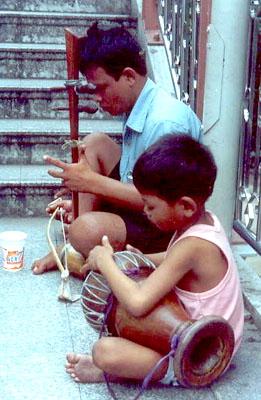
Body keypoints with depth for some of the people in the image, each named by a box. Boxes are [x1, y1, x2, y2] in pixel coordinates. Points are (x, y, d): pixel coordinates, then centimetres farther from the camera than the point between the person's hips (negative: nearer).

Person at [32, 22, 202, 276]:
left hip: (164, 228, -10)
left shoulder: (166, 121, -26)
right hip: (138, 207, 10)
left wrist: (92, 181, -25)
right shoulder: (135, 108, 3)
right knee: (94, 143, 3)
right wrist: (82, 205, 9)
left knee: (86, 232, -34)